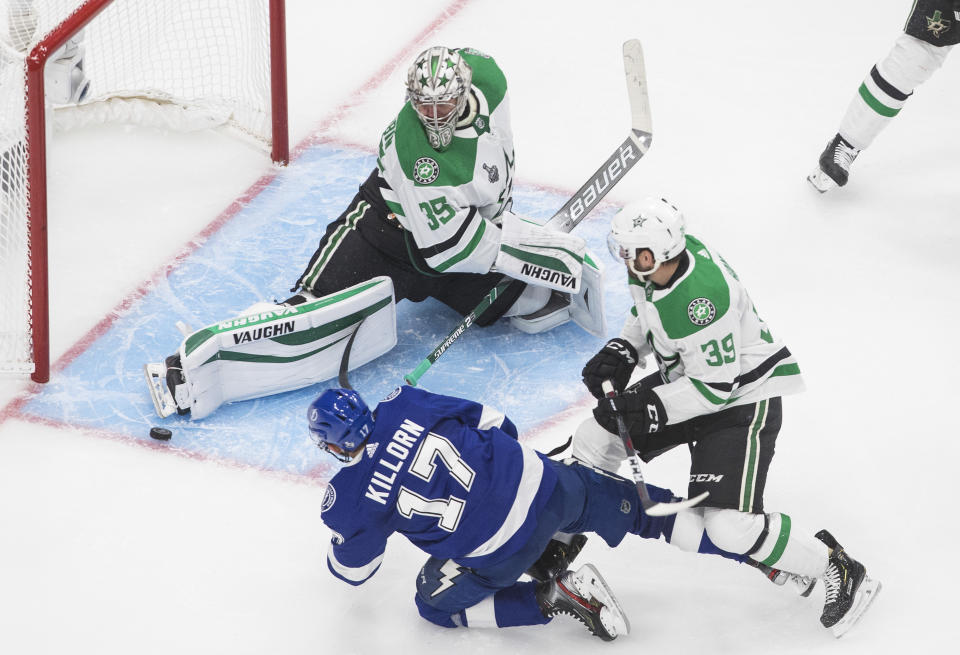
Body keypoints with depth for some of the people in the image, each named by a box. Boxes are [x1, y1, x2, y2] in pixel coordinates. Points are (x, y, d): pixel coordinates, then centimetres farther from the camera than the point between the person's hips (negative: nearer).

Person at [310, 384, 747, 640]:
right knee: (622, 505, 28)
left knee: (436, 603, 18)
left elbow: (353, 568, 9)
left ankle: (552, 598, 3)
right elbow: (490, 423, 11)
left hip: (496, 552, -4)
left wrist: (334, 553, 32)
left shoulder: (349, 501, -9)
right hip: (541, 484, 4)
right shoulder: (405, 405, 0)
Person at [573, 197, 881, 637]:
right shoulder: (657, 266, -10)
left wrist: (653, 406, -26)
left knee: (728, 526, -20)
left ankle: (838, 571, -4)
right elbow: (648, 315, 13)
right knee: (596, 436, 9)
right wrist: (622, 351, -1)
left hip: (743, 397, -10)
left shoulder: (701, 299, -36)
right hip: (685, 379, 10)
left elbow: (716, 385, -28)